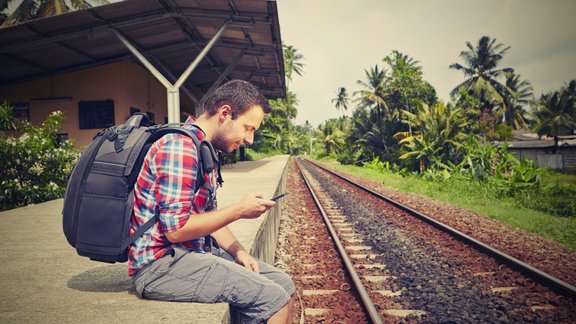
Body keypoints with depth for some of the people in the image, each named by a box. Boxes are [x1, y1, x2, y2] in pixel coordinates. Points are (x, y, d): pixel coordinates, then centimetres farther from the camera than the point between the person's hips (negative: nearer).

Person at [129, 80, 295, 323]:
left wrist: (239, 251, 2)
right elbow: (176, 229, -22)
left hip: (196, 250, 10)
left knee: (284, 285, 5)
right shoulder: (180, 145, -18)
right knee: (272, 299, -19)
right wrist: (239, 210, -15)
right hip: (160, 265, -9)